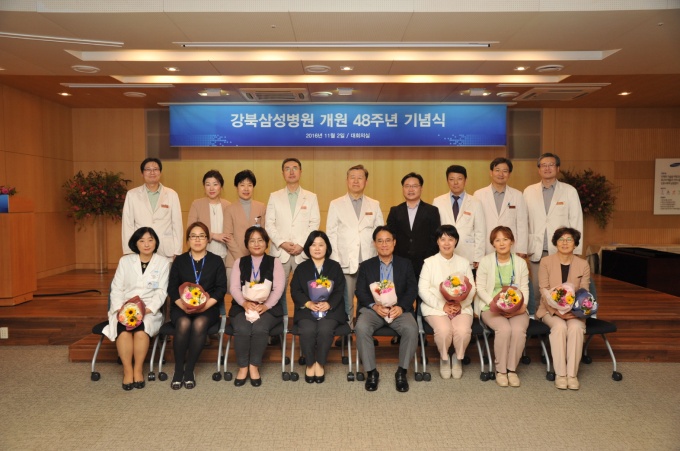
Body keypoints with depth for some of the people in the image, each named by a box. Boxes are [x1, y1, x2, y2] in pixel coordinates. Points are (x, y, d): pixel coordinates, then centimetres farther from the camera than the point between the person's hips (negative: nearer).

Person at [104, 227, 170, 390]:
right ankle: (127, 370, -18)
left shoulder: (163, 263, 7)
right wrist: (119, 308, -11)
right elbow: (116, 288, 7)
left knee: (141, 329, -33)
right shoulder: (125, 261, 12)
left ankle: (138, 369, -16)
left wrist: (148, 309, -17)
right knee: (123, 329, -32)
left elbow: (161, 292, -1)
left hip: (150, 309, -1)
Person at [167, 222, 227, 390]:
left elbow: (221, 288, 1)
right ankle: (178, 370, -17)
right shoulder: (179, 261, 13)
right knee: (184, 324, -32)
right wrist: (182, 305, -15)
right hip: (181, 307, 1)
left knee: (199, 324, -33)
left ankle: (189, 370, -20)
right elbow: (172, 288, 5)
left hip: (207, 308, -1)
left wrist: (206, 304, -16)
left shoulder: (216, 261, 10)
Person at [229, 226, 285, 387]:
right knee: (242, 329, -30)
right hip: (242, 306, 1)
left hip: (268, 307, -1)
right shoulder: (239, 262, 16)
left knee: (259, 328, -32)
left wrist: (265, 305, -17)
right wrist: (244, 303, -16)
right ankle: (243, 366, -11)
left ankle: (254, 366, -14)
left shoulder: (274, 262, 10)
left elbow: (278, 288, -1)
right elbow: (234, 287, 4)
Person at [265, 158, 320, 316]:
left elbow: (315, 224, 3)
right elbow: (269, 224, 5)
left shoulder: (311, 197, 11)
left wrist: (301, 244, -9)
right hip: (280, 252, 1)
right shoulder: (274, 196, 12)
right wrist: (282, 243, -9)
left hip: (303, 252, 0)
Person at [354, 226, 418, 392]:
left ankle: (402, 372, -11)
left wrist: (400, 307, -15)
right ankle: (371, 372, -15)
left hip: (399, 308, 0)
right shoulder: (366, 266, 13)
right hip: (373, 308, 0)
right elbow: (360, 291, 3)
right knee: (361, 328, -32)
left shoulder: (405, 264, 13)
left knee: (411, 328, -31)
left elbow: (412, 289, 4)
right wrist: (375, 306, -16)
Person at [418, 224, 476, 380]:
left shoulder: (464, 262, 14)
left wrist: (460, 304, -11)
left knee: (463, 330, -28)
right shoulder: (429, 262, 5)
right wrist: (442, 306, -13)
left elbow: (471, 288, 8)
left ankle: (458, 359, 3)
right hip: (435, 307, -2)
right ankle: (444, 359, 0)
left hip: (461, 307, 2)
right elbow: (423, 290, -2)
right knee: (443, 330, -31)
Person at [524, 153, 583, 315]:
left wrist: (576, 251, -3)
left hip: (562, 251, -1)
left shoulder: (569, 191, 5)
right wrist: (526, 247, 2)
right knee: (535, 293, 3)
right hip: (537, 252, 1)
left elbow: (576, 222, 2)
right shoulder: (529, 191, 8)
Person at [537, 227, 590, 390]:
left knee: (575, 327, -30)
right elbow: (544, 291, -7)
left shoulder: (583, 265, 5)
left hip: (574, 310, 1)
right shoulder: (546, 262, 0)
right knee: (559, 326, -31)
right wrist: (557, 310, -21)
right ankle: (560, 374, -24)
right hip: (550, 309, -1)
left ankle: (572, 374, -22)